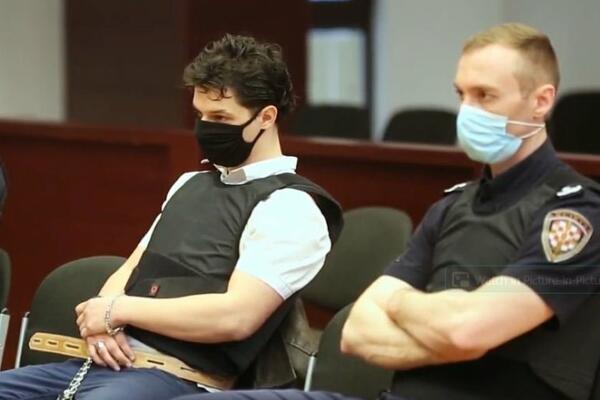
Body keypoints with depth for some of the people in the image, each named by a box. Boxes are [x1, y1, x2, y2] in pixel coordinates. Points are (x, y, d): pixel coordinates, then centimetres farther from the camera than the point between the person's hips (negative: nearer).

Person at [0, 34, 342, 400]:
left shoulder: (290, 207, -5)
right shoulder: (190, 184, 22)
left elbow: (236, 316, -17)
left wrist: (118, 310, -9)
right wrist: (104, 324, -2)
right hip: (112, 361, 9)